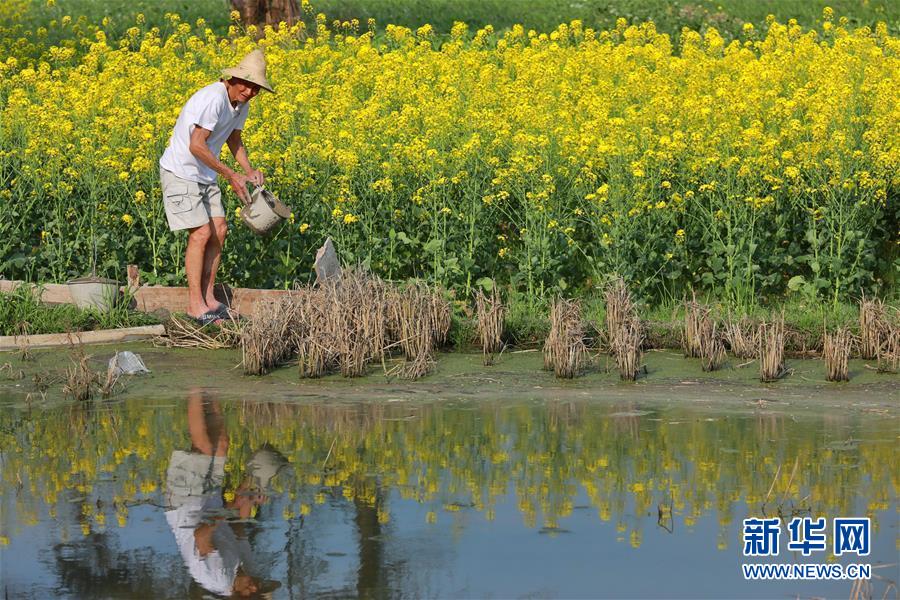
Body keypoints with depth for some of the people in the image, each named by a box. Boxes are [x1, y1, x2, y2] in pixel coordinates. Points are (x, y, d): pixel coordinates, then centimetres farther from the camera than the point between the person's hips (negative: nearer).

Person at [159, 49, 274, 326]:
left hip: (205, 175, 9)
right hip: (180, 172, -9)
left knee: (218, 231, 4)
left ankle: (207, 297, 13)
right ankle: (195, 305, -6)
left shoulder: (241, 105, 3)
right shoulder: (213, 98, -27)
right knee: (201, 233, -12)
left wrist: (249, 170, 3)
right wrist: (230, 175, -27)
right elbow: (196, 145, -30)